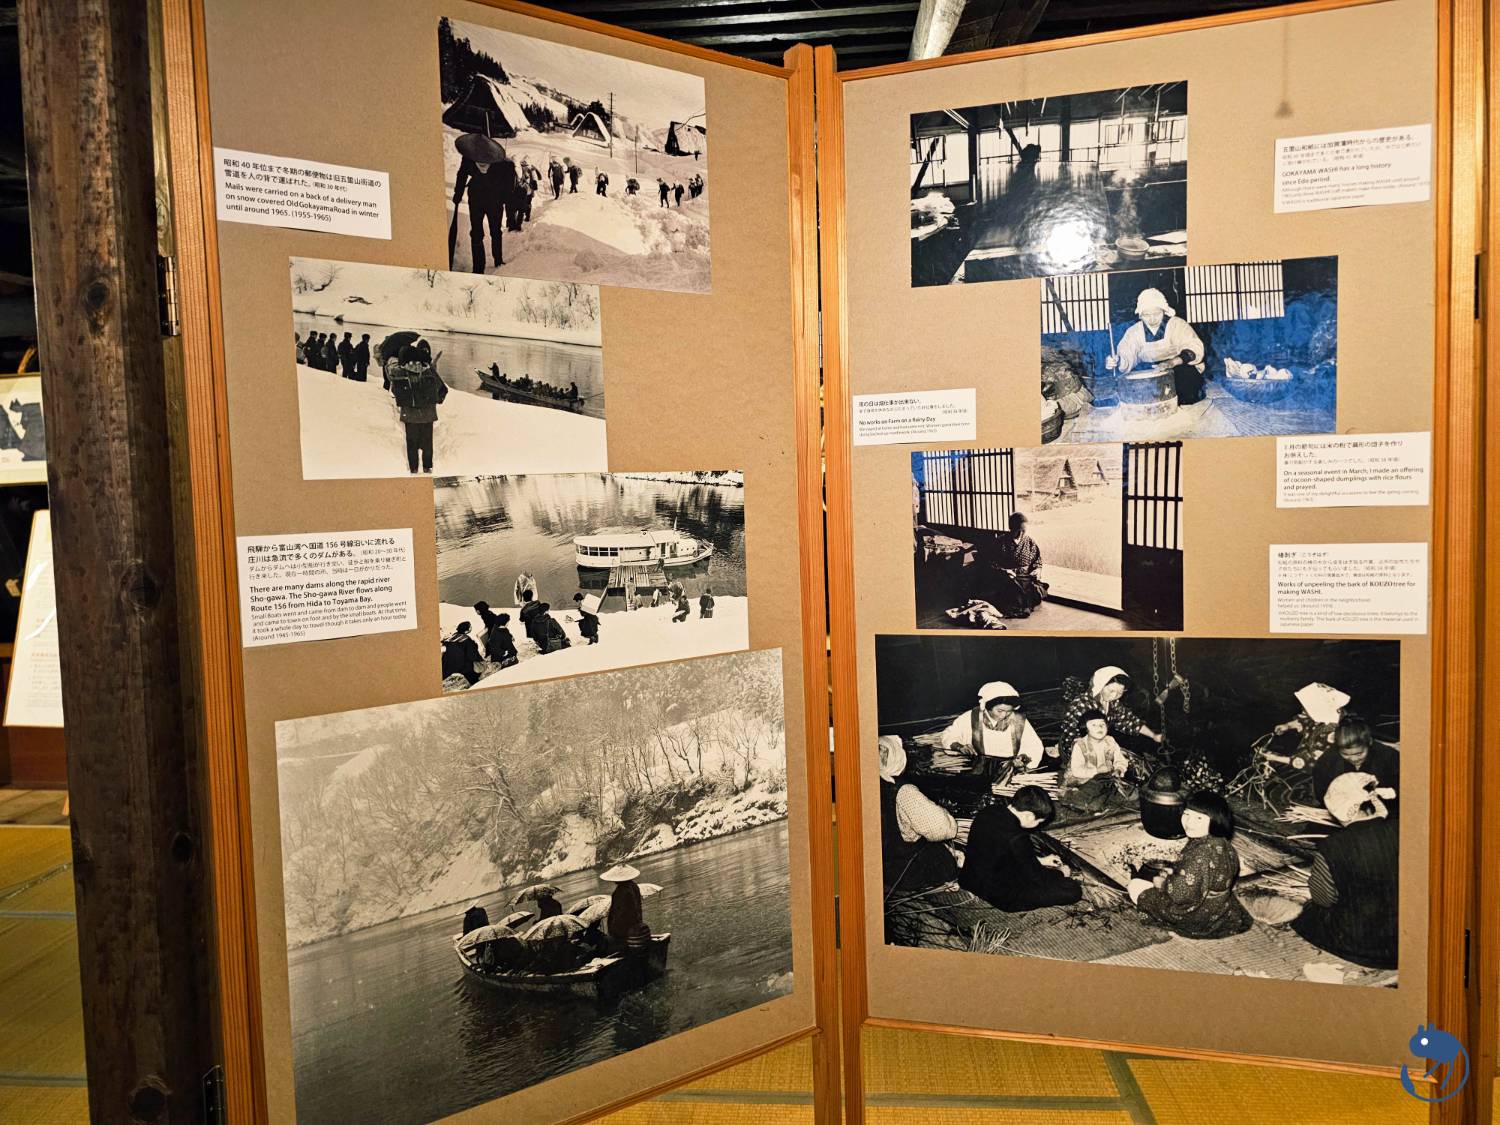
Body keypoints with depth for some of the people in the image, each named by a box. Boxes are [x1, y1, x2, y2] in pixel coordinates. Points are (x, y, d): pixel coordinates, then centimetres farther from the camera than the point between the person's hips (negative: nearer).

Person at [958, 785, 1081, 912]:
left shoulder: (987, 812, -8)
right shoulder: (1015, 838, -32)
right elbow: (1037, 878, -17)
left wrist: (1039, 860, 17)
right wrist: (1061, 873, 2)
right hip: (1001, 897, -8)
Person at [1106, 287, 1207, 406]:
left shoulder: (1177, 325, -8)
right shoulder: (1134, 332, 1)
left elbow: (1194, 349, -19)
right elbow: (1125, 357, -6)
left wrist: (1172, 362, -38)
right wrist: (1116, 362, -33)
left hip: (1182, 370, -2)